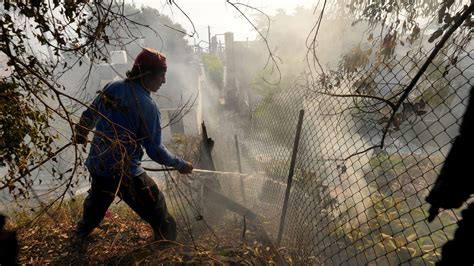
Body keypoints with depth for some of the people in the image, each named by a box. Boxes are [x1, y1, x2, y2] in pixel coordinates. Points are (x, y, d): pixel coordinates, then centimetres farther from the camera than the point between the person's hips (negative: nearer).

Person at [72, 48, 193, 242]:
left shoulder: (111, 88, -2)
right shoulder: (147, 106, -22)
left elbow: (89, 115, 12)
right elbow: (155, 150, -19)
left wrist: (80, 134, 32)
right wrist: (180, 165, -5)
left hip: (96, 165, 9)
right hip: (125, 173, -8)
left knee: (97, 200, 38)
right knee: (162, 221, 7)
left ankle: (81, 233, 64)